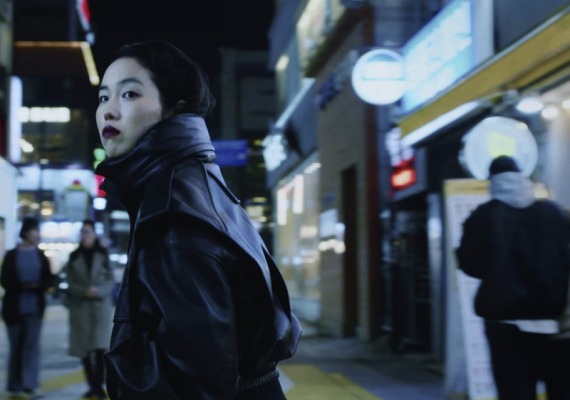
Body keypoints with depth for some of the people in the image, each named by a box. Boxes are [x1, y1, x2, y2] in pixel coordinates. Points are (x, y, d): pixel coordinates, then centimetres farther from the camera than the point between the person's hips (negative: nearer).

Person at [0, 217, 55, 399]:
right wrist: (23, 286, -22)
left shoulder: (41, 256, 6)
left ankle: (31, 385, -12)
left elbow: (49, 279, 5)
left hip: (35, 307, 1)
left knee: (32, 345, -7)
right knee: (16, 346, 6)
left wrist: (39, 286, -17)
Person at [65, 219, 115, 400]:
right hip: (80, 307, 2)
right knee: (84, 348, 2)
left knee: (100, 347, -11)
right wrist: (84, 291, -15)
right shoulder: (74, 256, 6)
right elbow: (70, 282, 2)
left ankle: (99, 385, -5)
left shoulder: (103, 255, 3)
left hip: (101, 305, -2)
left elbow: (111, 281, 1)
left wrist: (99, 291, -17)